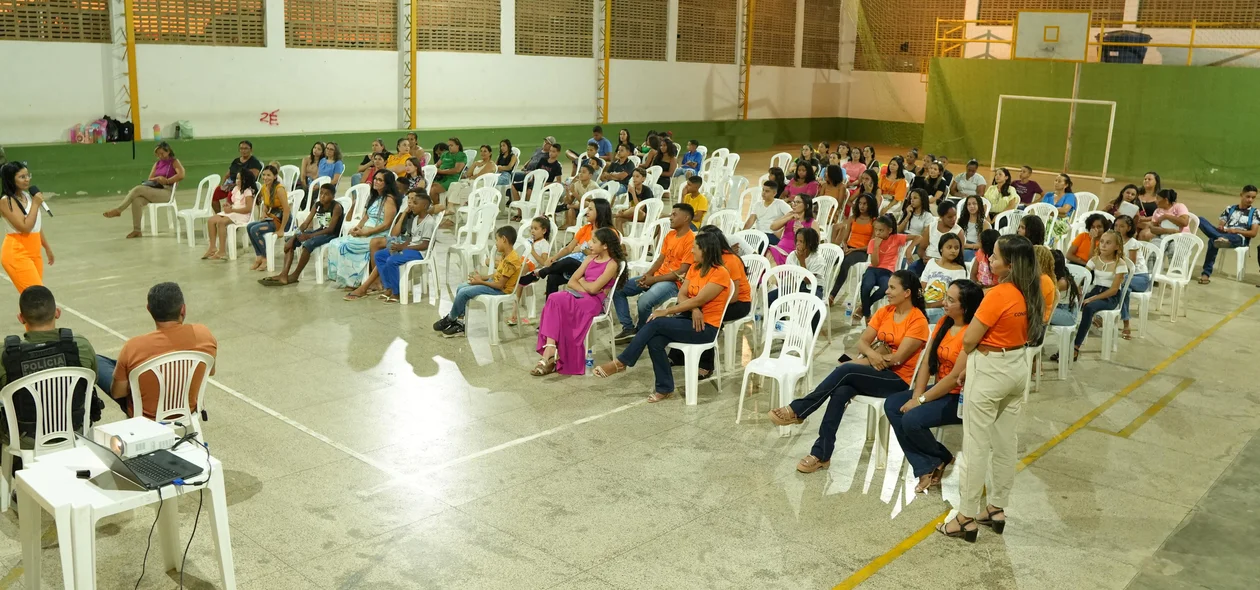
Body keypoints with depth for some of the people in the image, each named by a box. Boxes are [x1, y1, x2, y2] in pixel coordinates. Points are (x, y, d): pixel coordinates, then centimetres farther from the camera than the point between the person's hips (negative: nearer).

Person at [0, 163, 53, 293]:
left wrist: (47, 248, 24)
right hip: (17, 254, -8)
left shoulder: (28, 196, 10)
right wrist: (35, 204, -17)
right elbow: (25, 227, -22)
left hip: (34, 252, 8)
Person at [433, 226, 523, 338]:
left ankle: (450, 320, 6)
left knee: (464, 292, -17)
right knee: (460, 288, 5)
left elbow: (500, 285, -24)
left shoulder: (510, 261, -25)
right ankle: (460, 323, 5)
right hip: (494, 282, 10)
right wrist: (482, 278, 2)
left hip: (501, 290, -10)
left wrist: (480, 281, -15)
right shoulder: (505, 255, 6)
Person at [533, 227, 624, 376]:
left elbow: (593, 288, -14)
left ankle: (549, 354, -23)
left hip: (594, 302, -6)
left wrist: (581, 281, 5)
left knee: (558, 304, -28)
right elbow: (571, 282, 11)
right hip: (579, 296, 6)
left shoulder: (612, 264, -3)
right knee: (554, 298, -26)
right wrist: (586, 289, -7)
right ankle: (550, 352, -35)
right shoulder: (590, 259, 19)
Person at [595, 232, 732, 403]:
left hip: (706, 327, -7)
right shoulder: (694, 268, 10)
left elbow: (698, 300, -20)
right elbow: (682, 294, 4)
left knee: (655, 323, -25)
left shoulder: (720, 273, -14)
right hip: (689, 319, 7)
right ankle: (664, 388, -11)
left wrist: (666, 311, -20)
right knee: (655, 340, -23)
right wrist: (694, 309, -19)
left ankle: (621, 362, -16)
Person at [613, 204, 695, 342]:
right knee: (618, 288, -1)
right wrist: (648, 274, -7)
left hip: (674, 282, -9)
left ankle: (640, 332, -3)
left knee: (643, 302, -33)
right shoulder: (670, 235, 12)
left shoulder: (691, 240, -15)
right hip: (657, 276, 9)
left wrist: (654, 279, -18)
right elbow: (660, 259, 13)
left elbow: (682, 271, -19)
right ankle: (628, 329, 2)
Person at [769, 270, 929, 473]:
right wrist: (871, 353, -18)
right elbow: (862, 342, 5)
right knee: (840, 392, -26)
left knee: (845, 370, -30)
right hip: (874, 373, 6)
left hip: (897, 380, -5)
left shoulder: (918, 321, -10)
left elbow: (897, 358, -16)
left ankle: (797, 410, -24)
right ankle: (821, 454, -28)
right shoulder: (884, 312, 10)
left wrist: (864, 361, -11)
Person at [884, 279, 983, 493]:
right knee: (892, 405, -9)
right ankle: (927, 467, -8)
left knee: (912, 419, -25)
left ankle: (941, 460, 6)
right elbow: (927, 363, 2)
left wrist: (921, 400, -19)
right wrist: (916, 395, -10)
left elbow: (956, 377, -23)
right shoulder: (943, 322, 4)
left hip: (962, 398, -9)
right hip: (941, 389, 9)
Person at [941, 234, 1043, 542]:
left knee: (976, 445, 1)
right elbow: (1029, 331, 8)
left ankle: (967, 518, 9)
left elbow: (968, 340, -20)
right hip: (1018, 366, 9)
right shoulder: (1030, 292, 1)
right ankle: (997, 509, 28)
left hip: (990, 370, -9)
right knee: (1005, 442, 16)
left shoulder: (999, 294, -24)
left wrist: (970, 354, 2)